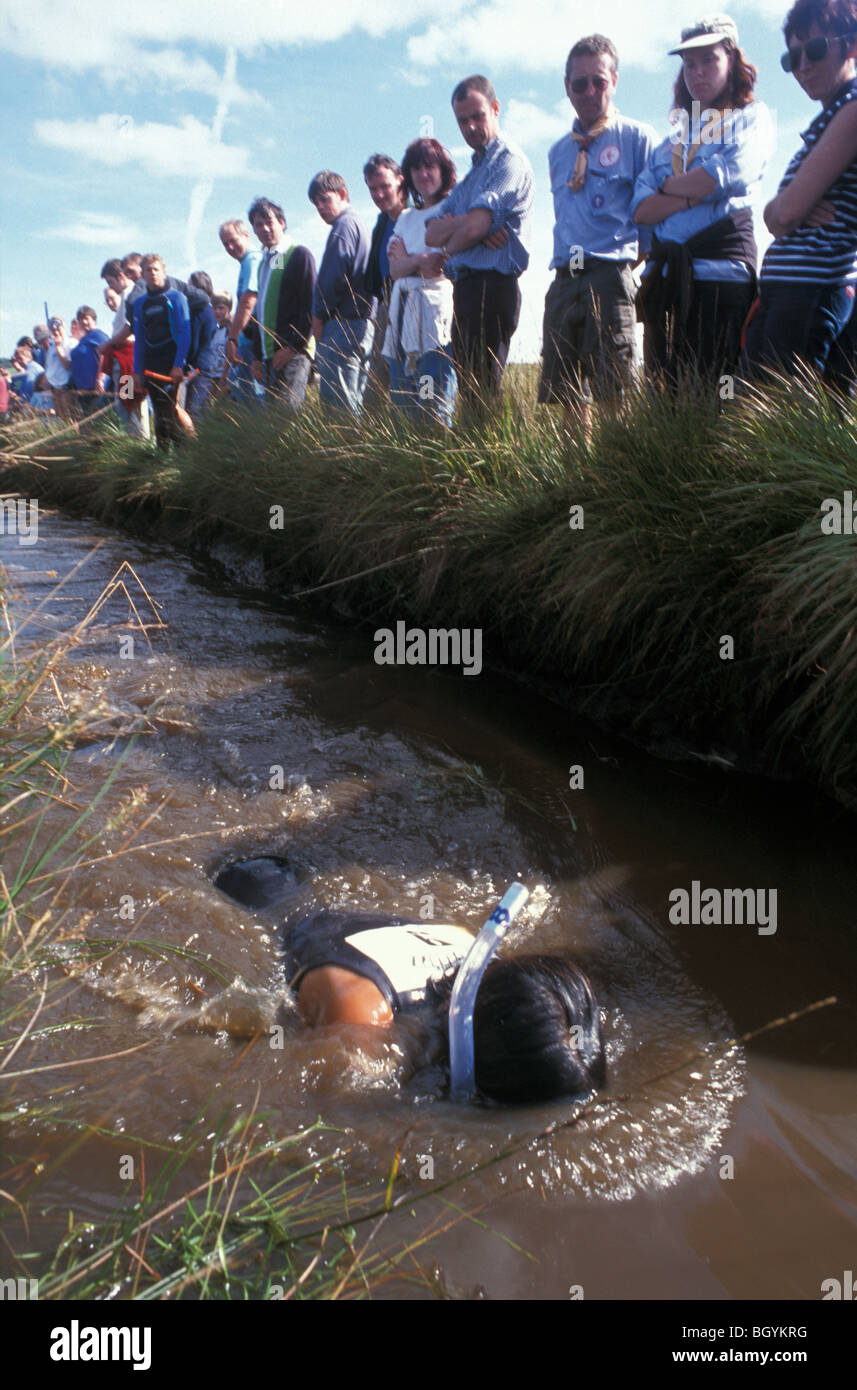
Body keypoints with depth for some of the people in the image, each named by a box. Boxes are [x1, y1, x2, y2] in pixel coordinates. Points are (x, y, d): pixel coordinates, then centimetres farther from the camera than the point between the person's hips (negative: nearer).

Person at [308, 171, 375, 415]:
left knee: (337, 406, -12)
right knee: (355, 401, 12)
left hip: (342, 324, -10)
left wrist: (319, 315, -6)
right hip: (363, 323, 10)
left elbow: (334, 275, -16)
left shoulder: (343, 226, -7)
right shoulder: (359, 224, 24)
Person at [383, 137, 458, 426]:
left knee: (435, 407, -15)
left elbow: (440, 265, -8)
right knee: (402, 404, 2)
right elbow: (395, 269, 9)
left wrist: (407, 259, 0)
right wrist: (421, 261, -8)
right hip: (403, 311, 7)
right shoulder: (406, 218, 23)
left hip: (436, 307, -6)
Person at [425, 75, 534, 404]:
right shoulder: (472, 173, 24)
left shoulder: (509, 162, -6)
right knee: (468, 387, 11)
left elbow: (474, 227, -19)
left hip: (492, 287, -10)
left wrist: (448, 248, 3)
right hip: (466, 287, 10)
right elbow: (432, 233, 11)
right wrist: (464, 222, -9)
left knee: (482, 391, -12)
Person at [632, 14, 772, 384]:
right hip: (665, 279, 5)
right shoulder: (672, 139, 24)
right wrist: (694, 194, -7)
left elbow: (727, 176, -9)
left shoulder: (751, 118, 12)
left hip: (723, 272, -5)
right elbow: (641, 210, 9)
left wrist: (668, 185, 6)